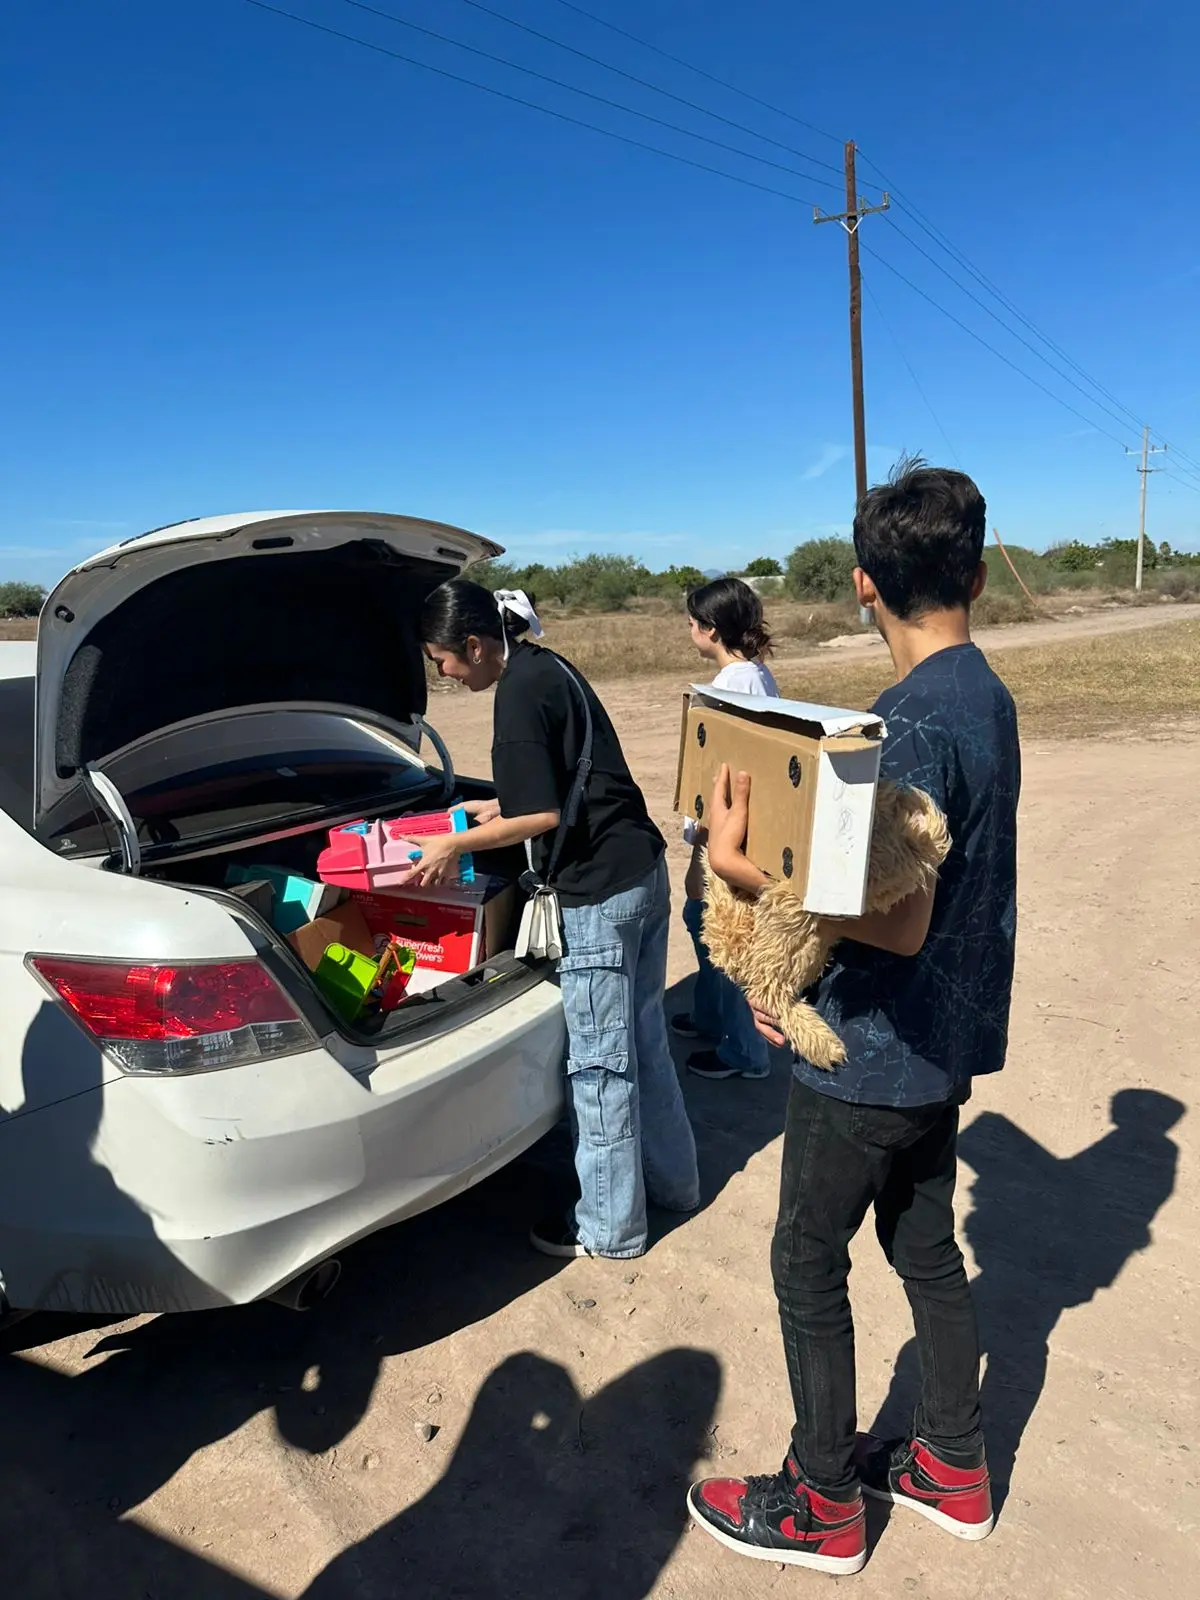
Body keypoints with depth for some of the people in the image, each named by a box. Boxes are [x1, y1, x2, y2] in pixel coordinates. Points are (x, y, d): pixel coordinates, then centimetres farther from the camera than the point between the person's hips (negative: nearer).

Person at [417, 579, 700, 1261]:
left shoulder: (520, 693, -16)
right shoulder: (549, 667, 12)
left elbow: (543, 815, -19)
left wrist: (457, 845, -8)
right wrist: (505, 804, 23)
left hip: (599, 894, -10)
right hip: (643, 870, 10)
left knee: (599, 1062, 4)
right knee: (643, 1036, 21)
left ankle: (608, 1228, 21)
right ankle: (672, 1179, 38)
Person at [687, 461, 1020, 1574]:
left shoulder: (913, 723, -25)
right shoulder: (989, 698, 4)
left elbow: (900, 926, -27)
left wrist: (744, 871, -26)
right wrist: (804, 976, 11)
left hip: (874, 1056, -9)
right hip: (943, 1041, 9)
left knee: (808, 1269, 10)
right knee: (924, 1248, 23)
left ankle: (822, 1506, 30)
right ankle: (953, 1470, 42)